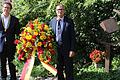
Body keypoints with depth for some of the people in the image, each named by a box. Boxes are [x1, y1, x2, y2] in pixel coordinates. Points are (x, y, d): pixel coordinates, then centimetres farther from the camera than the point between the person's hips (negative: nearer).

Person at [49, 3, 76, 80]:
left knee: (69, 70, 2)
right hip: (56, 49, 4)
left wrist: (72, 50, -12)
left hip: (67, 49, -3)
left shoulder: (69, 21, -3)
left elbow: (72, 36, -6)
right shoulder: (52, 21, 8)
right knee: (59, 69, 13)